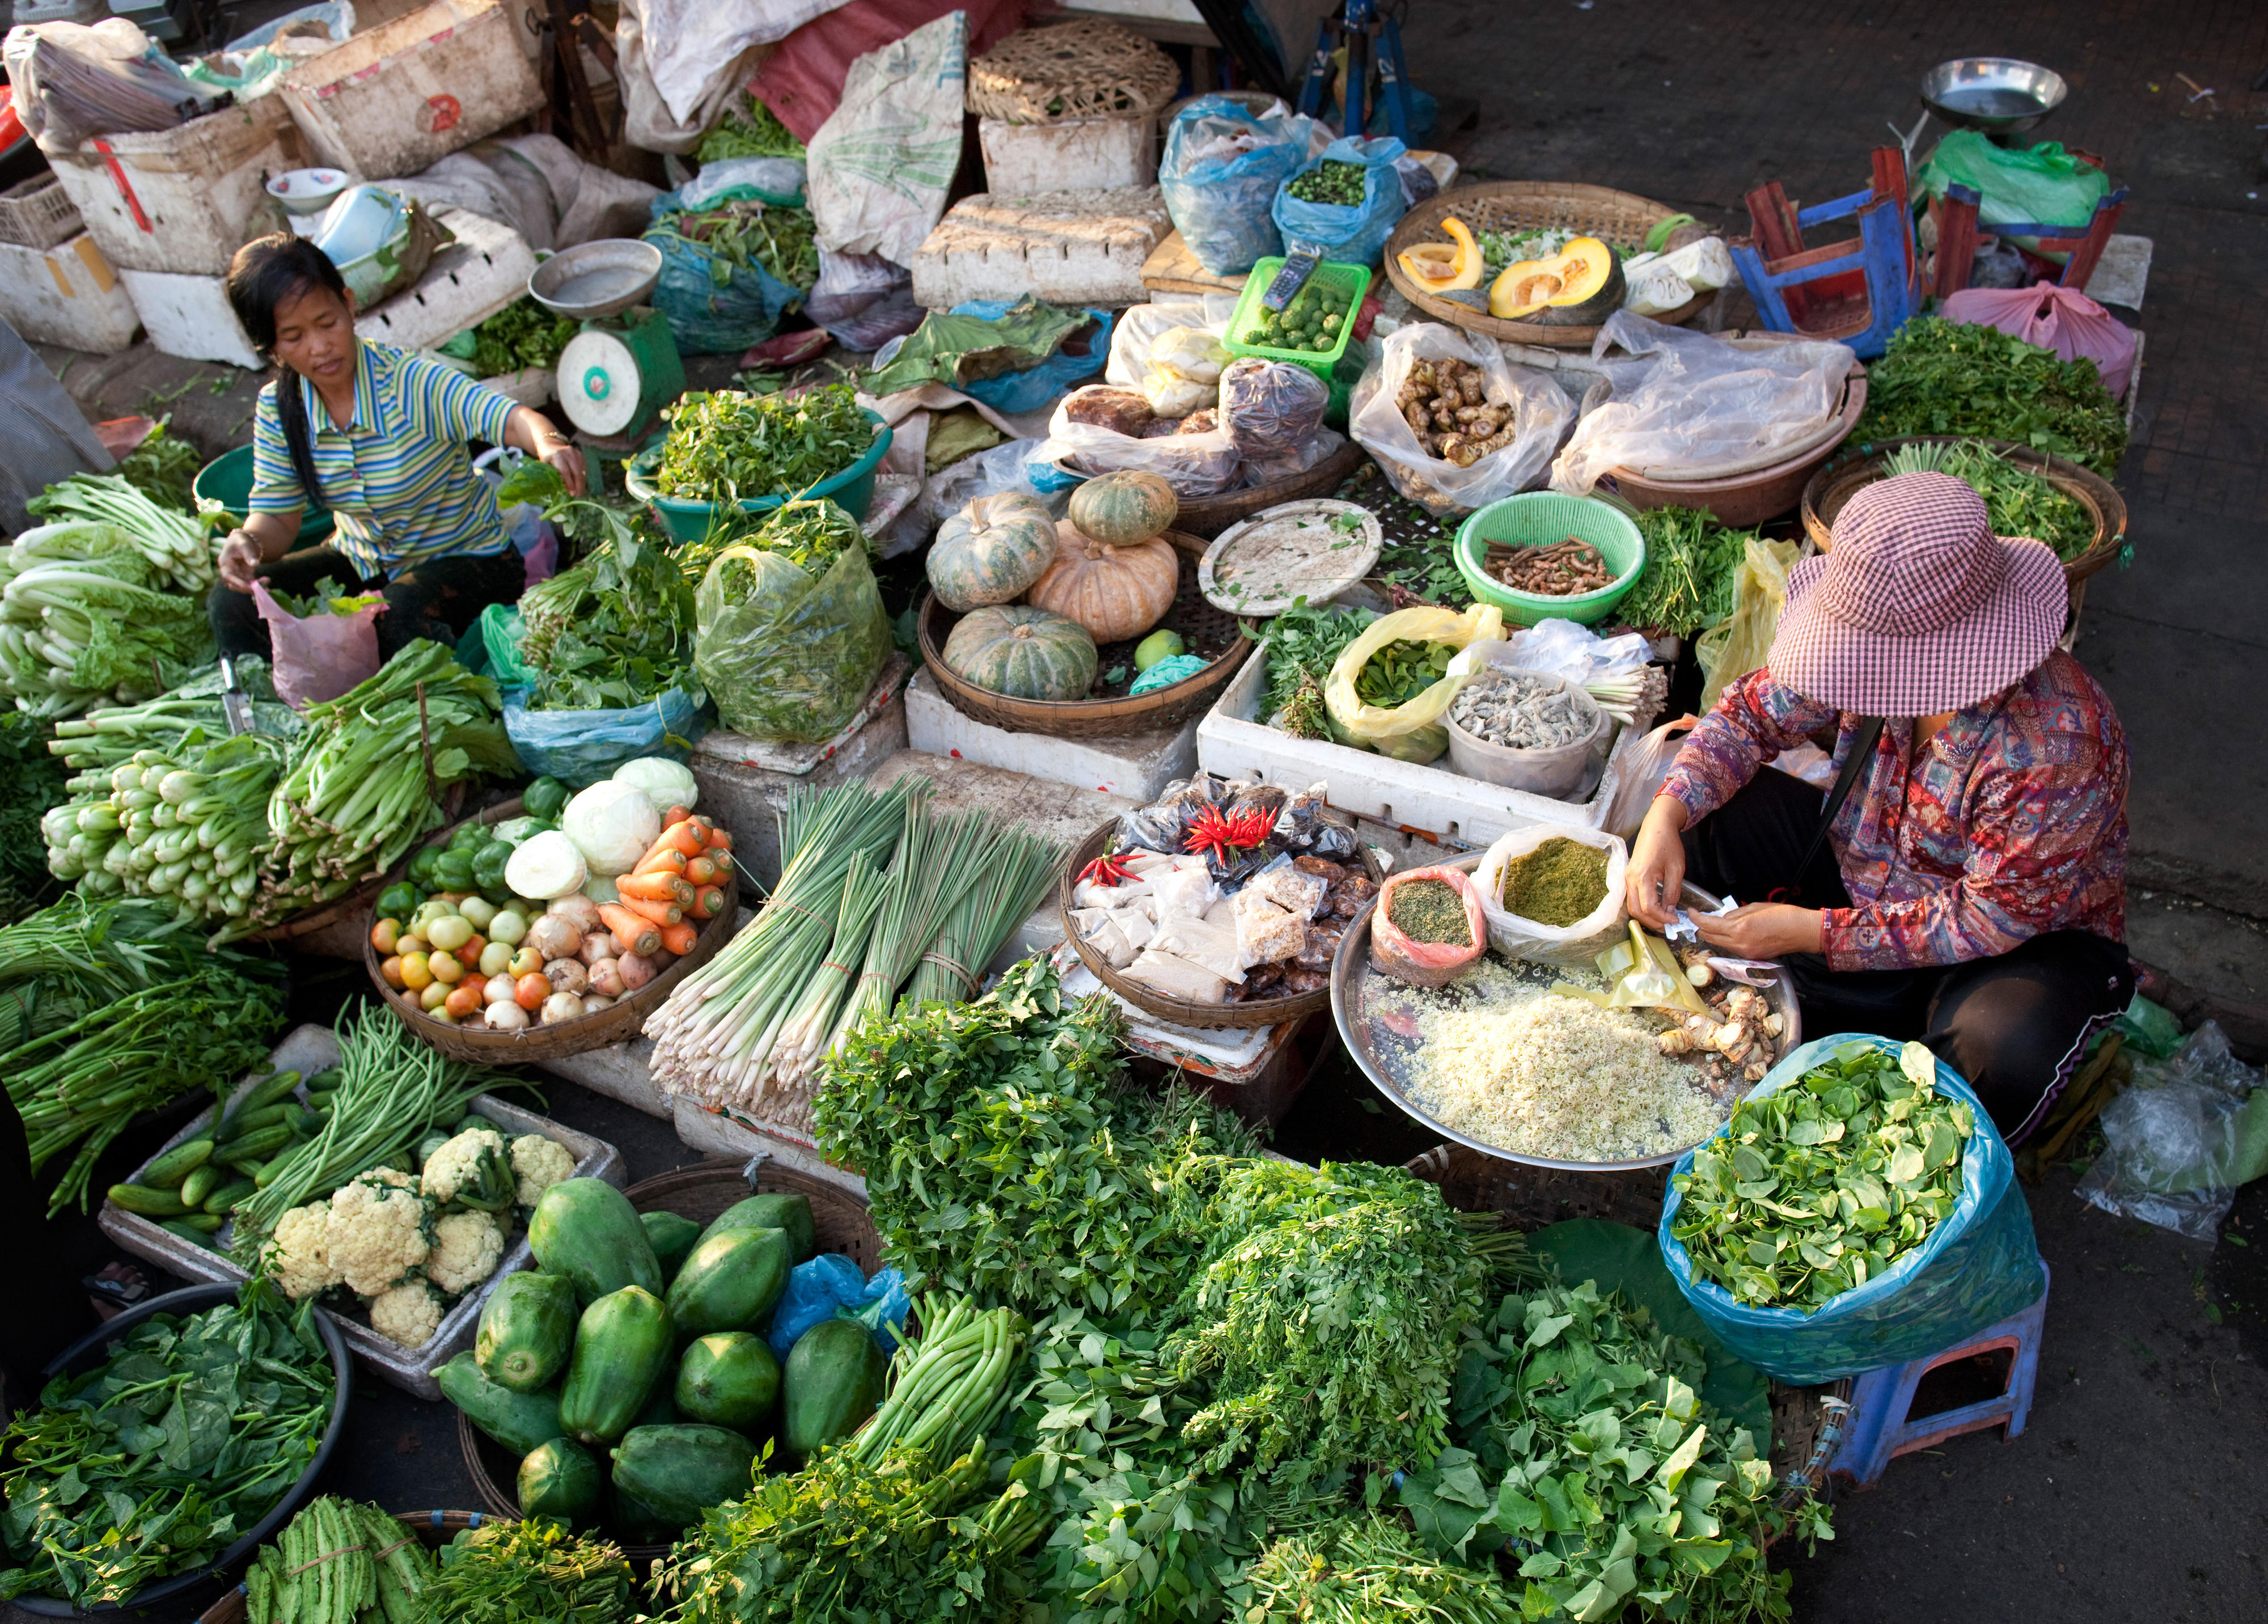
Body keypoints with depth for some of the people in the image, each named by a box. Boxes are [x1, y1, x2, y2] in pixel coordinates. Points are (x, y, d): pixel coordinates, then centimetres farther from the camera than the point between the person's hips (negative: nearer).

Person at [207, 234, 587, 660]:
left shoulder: (411, 383, -25)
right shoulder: (276, 412, -8)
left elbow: (509, 418, -41)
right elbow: (276, 516, -3)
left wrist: (549, 444, -65)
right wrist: (247, 541, -28)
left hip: (465, 559, -5)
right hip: (361, 564, 6)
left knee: (396, 623, -36)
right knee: (233, 604, -10)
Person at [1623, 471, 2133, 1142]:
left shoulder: (2056, 748, -37)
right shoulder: (1885, 650, -21)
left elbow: (1988, 922, -29)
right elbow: (1756, 710, -8)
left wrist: (1816, 934, -29)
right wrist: (1668, 814, -25)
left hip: (2028, 936, -5)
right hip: (1863, 872, 6)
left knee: (2007, 1047, -37)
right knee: (1702, 812, -8)